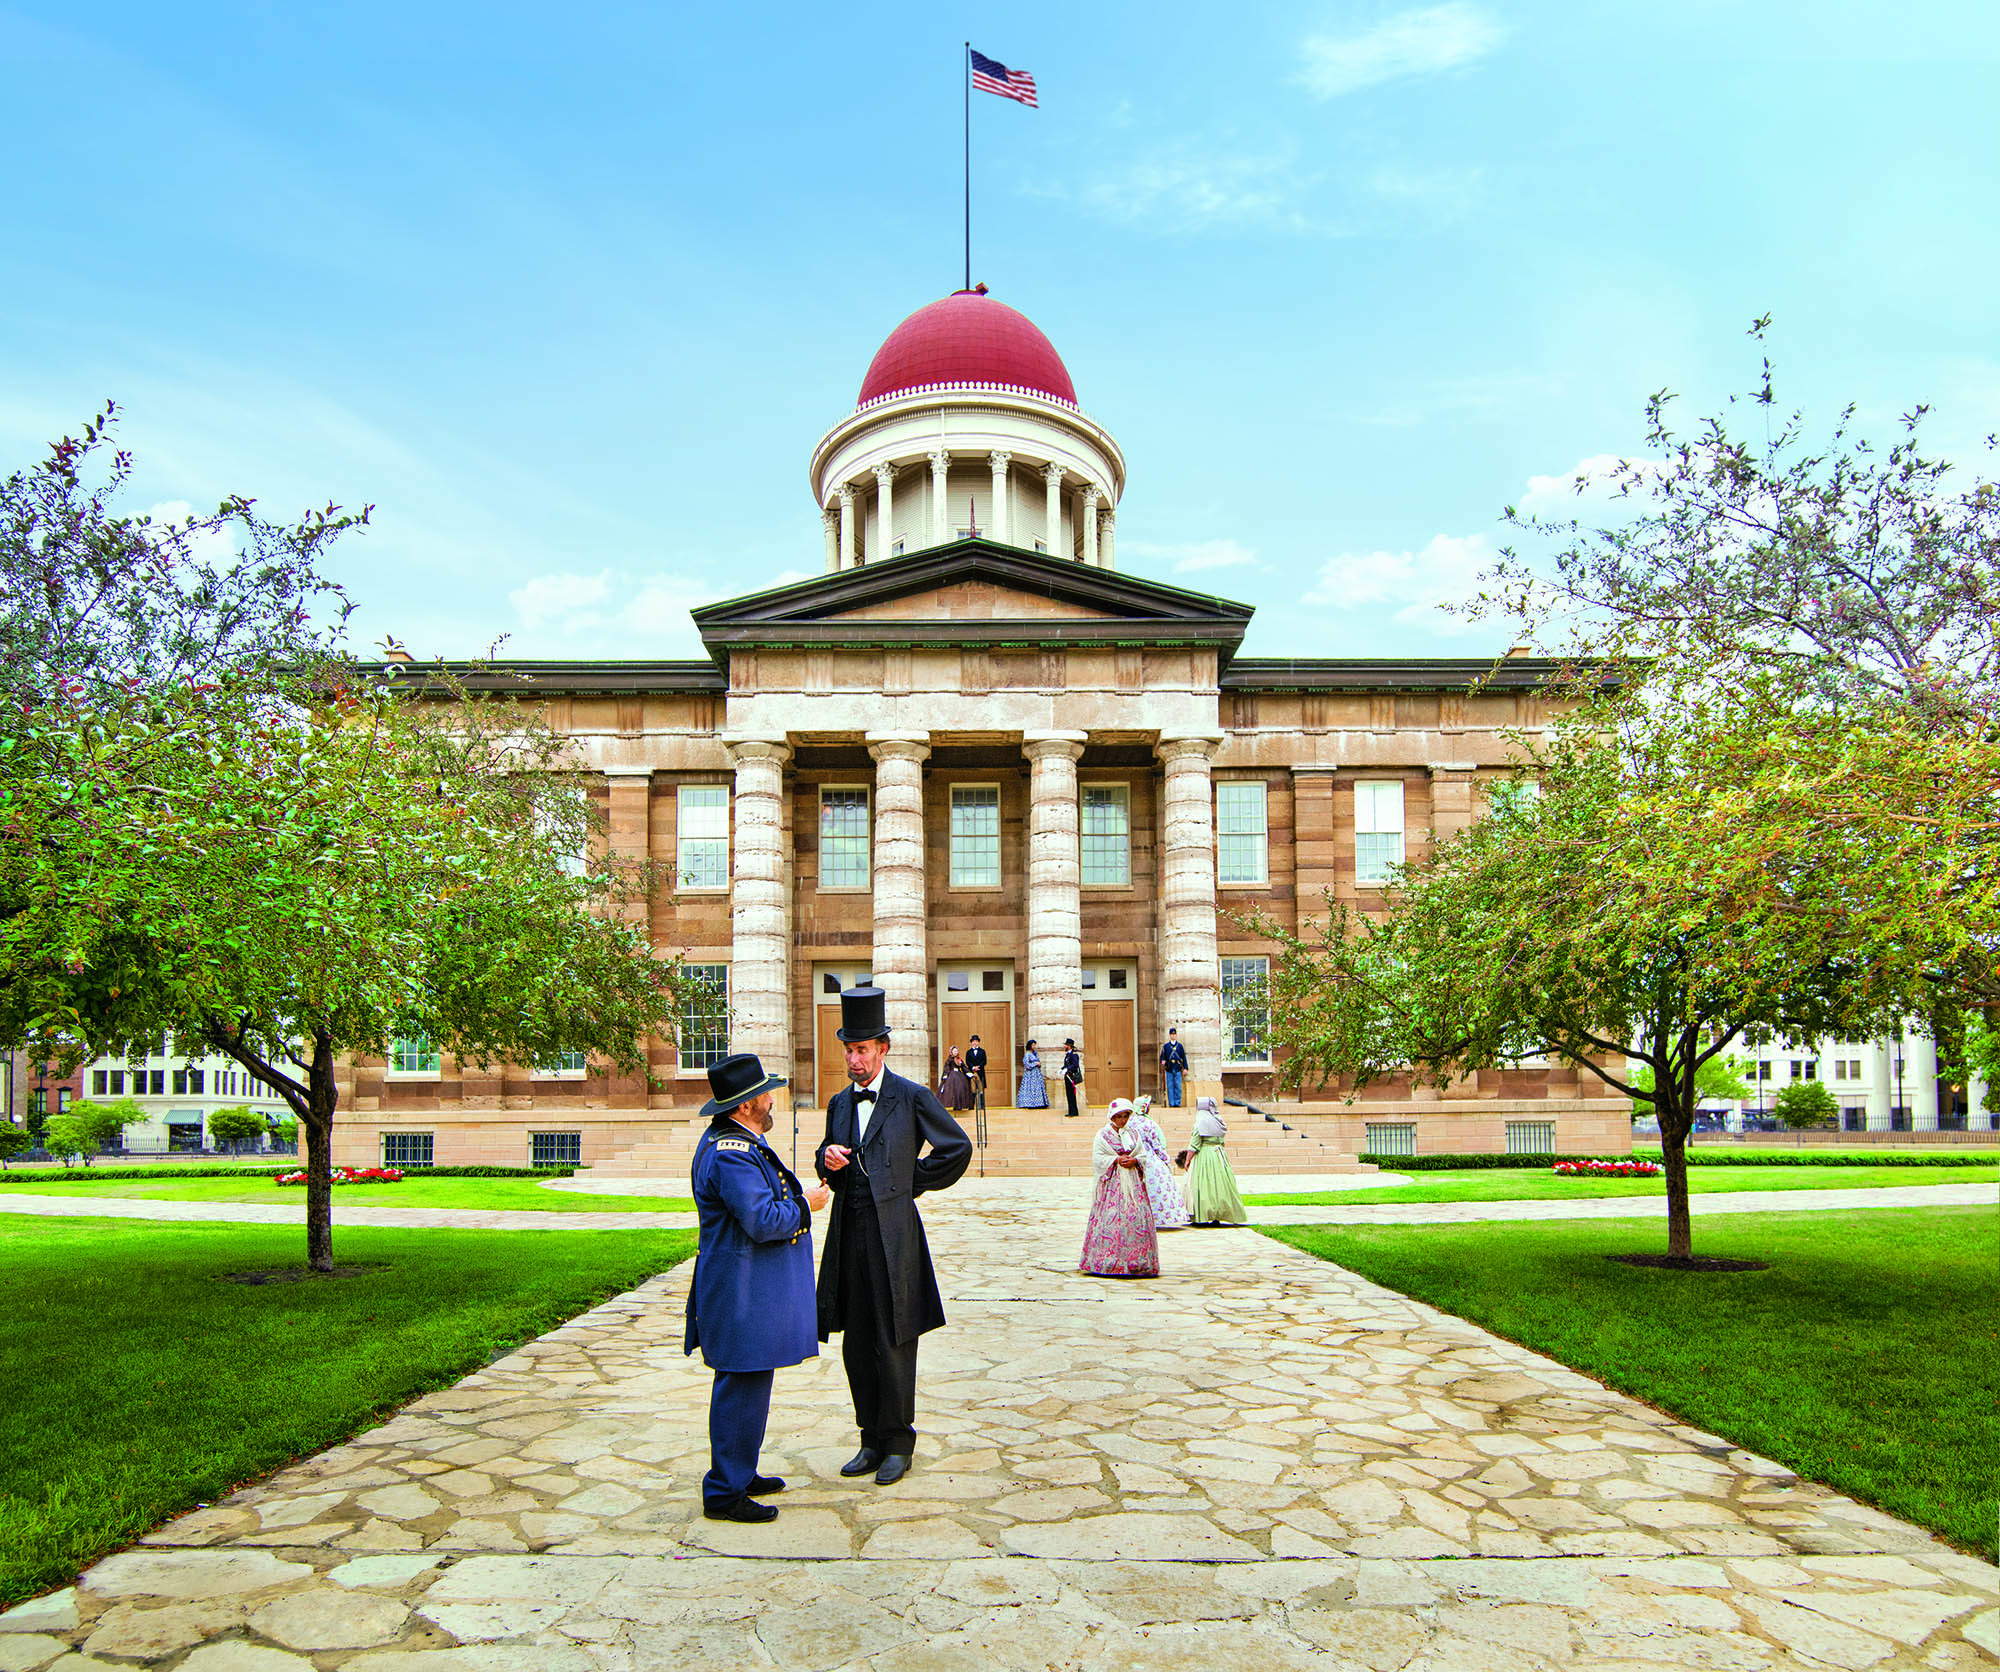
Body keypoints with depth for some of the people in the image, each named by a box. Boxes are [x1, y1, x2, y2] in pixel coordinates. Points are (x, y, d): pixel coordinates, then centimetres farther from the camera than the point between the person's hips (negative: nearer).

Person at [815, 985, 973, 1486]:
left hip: (893, 1234, -5)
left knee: (893, 1345, 1)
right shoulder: (839, 1103, 13)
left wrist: (914, 1181, 1)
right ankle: (872, 1439, 24)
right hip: (849, 1234, 6)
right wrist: (827, 1159, -2)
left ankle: (898, 1444, 15)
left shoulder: (912, 1097, -4)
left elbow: (958, 1148, 0)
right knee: (856, 1345, 11)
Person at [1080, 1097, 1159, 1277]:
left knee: (1136, 1218, -4)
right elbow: (1097, 1158, -3)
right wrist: (1117, 1159, -11)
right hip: (1112, 1182, -4)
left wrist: (1134, 1160, -7)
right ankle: (1109, 1261, -6)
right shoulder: (1103, 1134, 3)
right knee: (1111, 1219, -10)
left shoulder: (1133, 1134, 15)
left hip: (1133, 1183, 4)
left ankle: (1136, 1261, 0)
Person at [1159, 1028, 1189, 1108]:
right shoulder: (1166, 1046, 8)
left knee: (1178, 1087, -2)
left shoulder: (1180, 1046, 9)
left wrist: (1185, 1068, 3)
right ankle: (1171, 1103, 4)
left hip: (1178, 1069, 0)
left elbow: (1184, 1057, 10)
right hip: (1169, 1070, 0)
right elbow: (1162, 1056, 8)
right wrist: (1162, 1061, -15)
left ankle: (1177, 1103, 5)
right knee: (1170, 1087, 0)